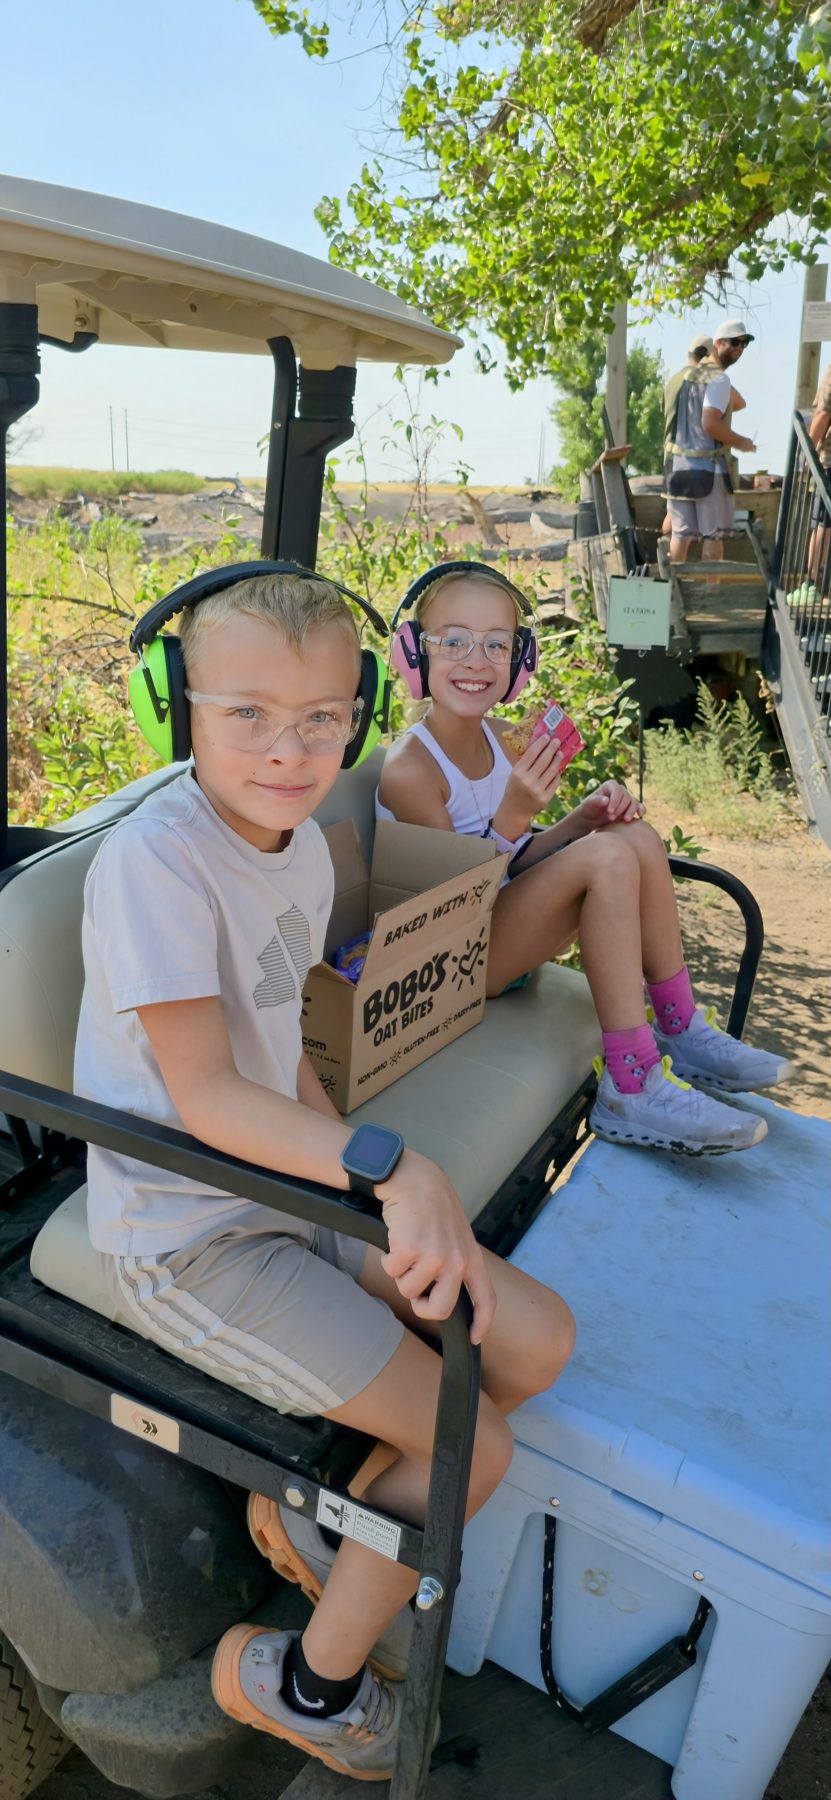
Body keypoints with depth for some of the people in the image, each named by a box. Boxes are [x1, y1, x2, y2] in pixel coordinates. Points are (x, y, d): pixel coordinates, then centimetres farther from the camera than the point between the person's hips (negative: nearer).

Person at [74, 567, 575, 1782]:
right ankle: (310, 1685, 21)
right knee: (474, 1448, -6)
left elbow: (282, 1044, 6)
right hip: (185, 1241, -7)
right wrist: (387, 1163, -38)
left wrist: (379, 1185, -4)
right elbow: (205, 1095, -26)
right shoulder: (153, 859, -24)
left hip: (290, 1181, 8)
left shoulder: (304, 848, 2)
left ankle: (319, 1508, 25)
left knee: (538, 1340, 5)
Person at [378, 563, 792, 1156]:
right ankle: (633, 1090, -24)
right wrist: (511, 815, -33)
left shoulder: (500, 738, 4)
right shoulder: (409, 768, -20)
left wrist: (586, 815, -9)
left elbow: (517, 862, 9)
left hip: (499, 938, 8)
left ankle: (682, 1034, 2)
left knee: (637, 837, -4)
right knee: (607, 856, -24)